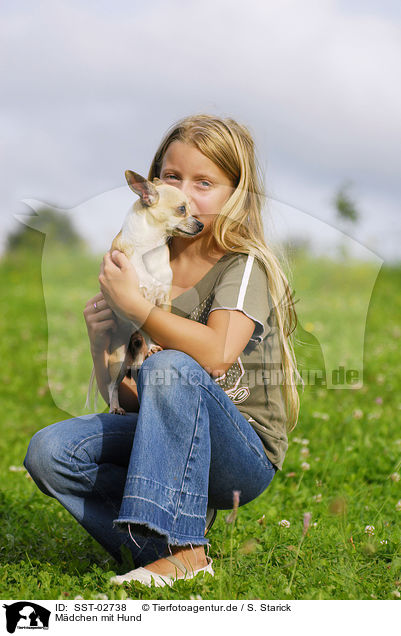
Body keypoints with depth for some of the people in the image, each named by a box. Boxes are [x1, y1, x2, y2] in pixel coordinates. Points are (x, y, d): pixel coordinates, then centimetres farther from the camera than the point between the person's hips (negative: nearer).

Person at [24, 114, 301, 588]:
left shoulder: (245, 265, -9)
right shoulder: (140, 267, 7)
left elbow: (217, 354, -30)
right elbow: (124, 397, 7)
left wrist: (134, 304, -27)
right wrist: (101, 343, -13)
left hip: (244, 454, -5)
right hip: (166, 441, 5)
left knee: (170, 369, -34)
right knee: (48, 451, -16)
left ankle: (181, 548, -29)